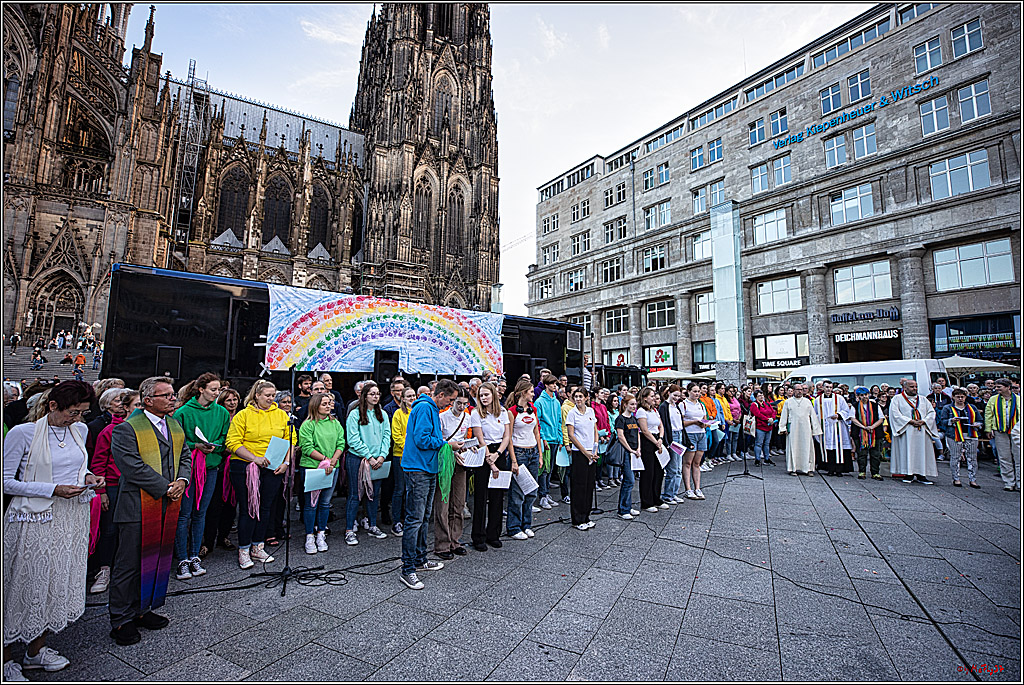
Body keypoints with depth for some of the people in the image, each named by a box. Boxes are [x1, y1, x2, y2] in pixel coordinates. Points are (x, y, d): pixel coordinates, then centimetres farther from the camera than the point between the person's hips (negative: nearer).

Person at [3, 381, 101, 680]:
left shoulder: (79, 430, 5)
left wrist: (87, 476, 0)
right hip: (35, 520, -5)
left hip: (73, 518, 6)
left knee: (60, 582, 14)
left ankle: (35, 650, 33)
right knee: (27, 584, 5)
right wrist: (53, 490, -19)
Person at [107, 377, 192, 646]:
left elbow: (185, 457, 15)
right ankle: (121, 619, 20)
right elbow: (133, 467, -18)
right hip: (138, 509, -7)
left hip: (168, 507, 7)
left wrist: (182, 480, -3)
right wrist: (166, 487, -16)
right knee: (129, 565, 5)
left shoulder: (175, 426, 12)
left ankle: (142, 610, 31)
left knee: (158, 561, 15)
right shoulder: (126, 429, -10)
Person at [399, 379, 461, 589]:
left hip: (429, 469, 11)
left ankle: (420, 560, 29)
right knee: (414, 519, -5)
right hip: (417, 470, -11)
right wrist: (446, 444, -12)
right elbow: (421, 440, -22)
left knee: (424, 517, 18)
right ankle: (407, 570, 2)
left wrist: (443, 439, 8)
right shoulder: (424, 408, -15)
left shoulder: (433, 409, 16)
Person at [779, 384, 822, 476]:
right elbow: (784, 416, 7)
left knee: (807, 448, 1)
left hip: (805, 429, 1)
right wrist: (783, 428, 0)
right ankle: (793, 468, 5)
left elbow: (813, 415, 11)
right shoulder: (788, 402, 7)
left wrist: (815, 429, 6)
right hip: (793, 429, -1)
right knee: (793, 448, 0)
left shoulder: (807, 401, 11)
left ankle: (808, 468, 8)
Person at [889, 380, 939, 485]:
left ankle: (921, 475, 6)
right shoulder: (897, 399, 3)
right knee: (907, 451, -4)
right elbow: (895, 413, -8)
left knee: (922, 451, 2)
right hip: (906, 431, -4)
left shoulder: (923, 399, 17)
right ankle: (909, 474, 0)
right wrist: (911, 421, -15)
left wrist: (923, 421, -7)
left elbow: (931, 412, 10)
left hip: (922, 430, 4)